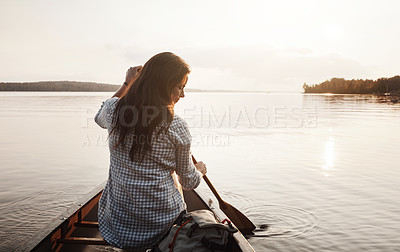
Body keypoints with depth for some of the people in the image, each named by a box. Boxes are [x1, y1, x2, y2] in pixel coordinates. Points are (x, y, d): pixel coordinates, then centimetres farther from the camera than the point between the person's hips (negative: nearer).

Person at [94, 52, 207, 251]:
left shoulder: (113, 109, -8)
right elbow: (189, 182, -3)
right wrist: (200, 170, 20)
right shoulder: (176, 127, -17)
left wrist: (127, 84, 23)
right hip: (163, 223, -4)